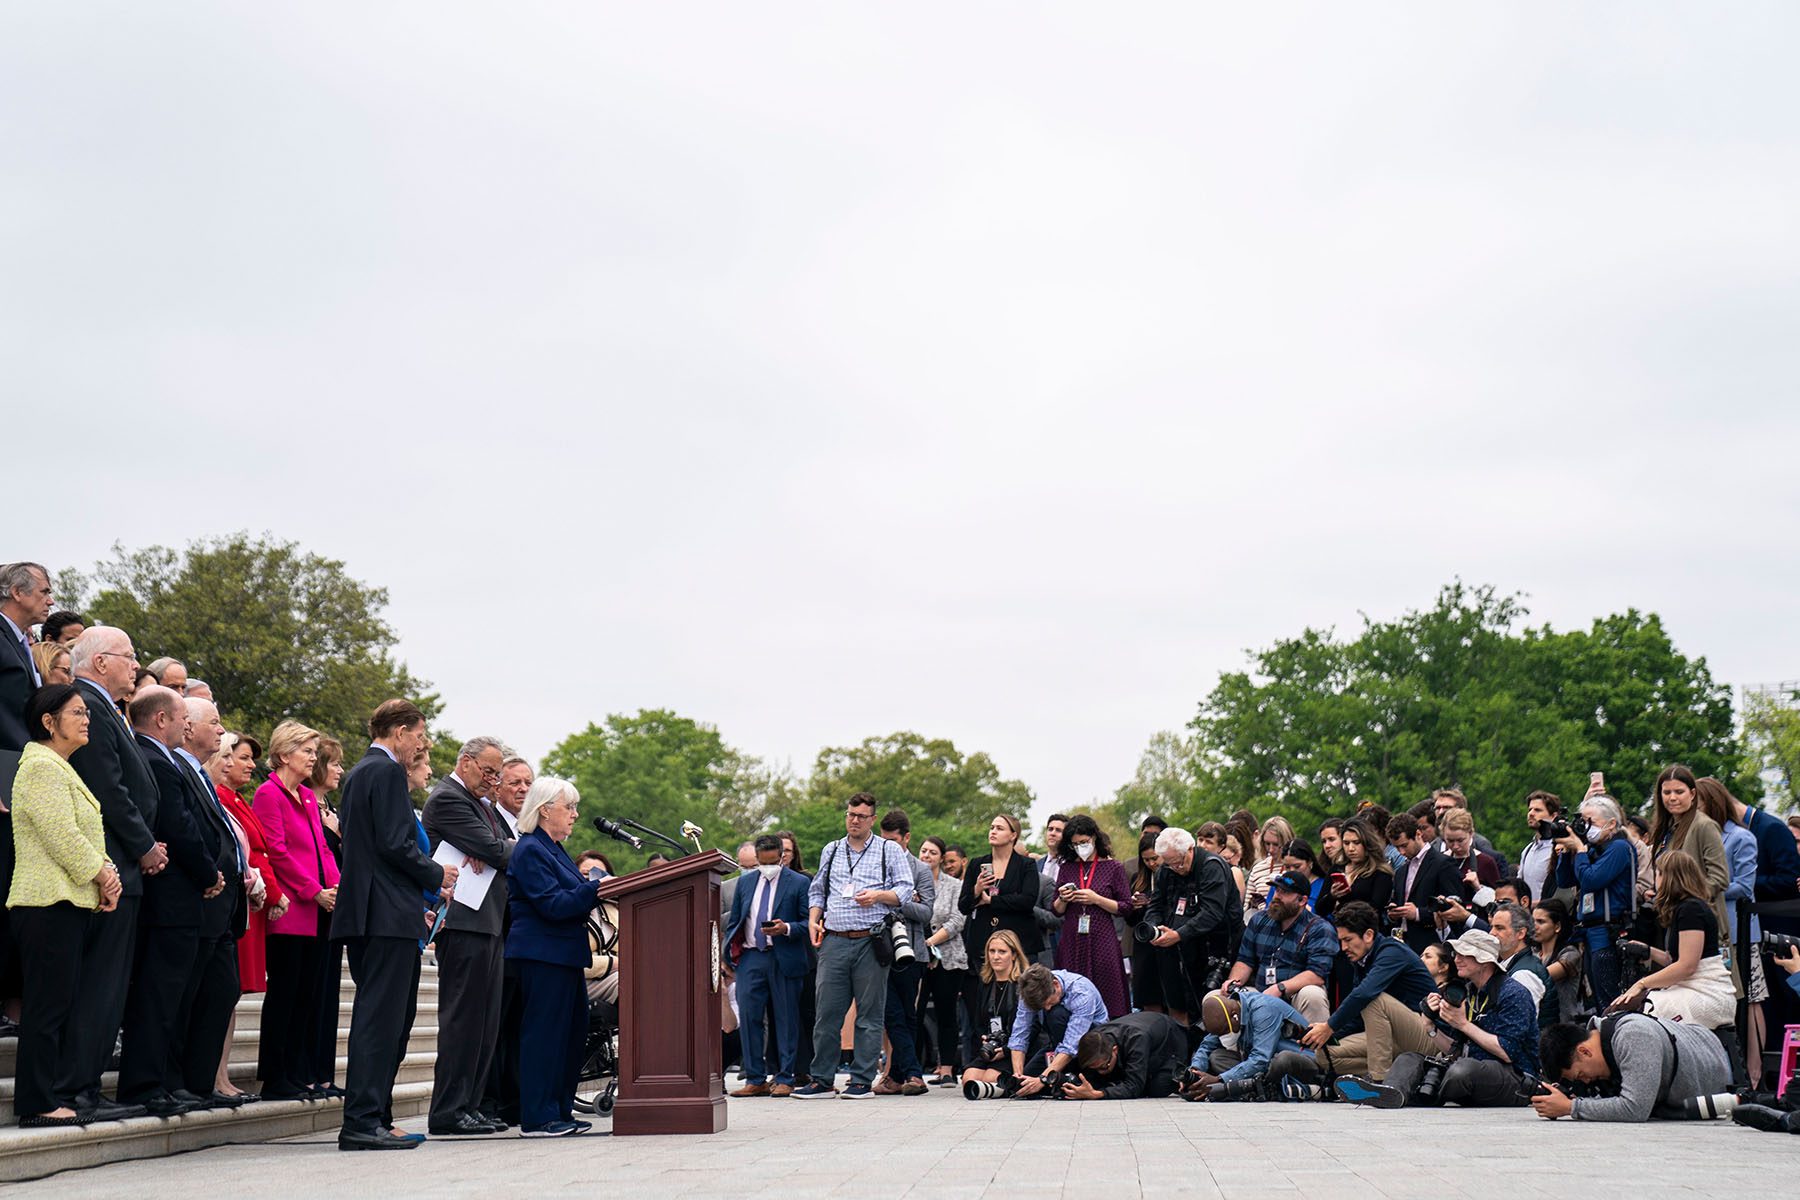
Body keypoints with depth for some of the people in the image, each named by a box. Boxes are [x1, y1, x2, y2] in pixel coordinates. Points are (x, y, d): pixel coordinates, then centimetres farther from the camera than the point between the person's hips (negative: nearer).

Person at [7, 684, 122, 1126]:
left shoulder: (62, 770, 22)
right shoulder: (41, 767, -10)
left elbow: (87, 836, 21)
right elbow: (63, 837, -18)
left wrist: (106, 873, 4)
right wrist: (101, 874, -9)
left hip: (70, 903, 10)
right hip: (49, 903, -10)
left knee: (66, 1004, 9)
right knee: (48, 1006, -8)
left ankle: (59, 1095, 12)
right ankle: (38, 1104, -5)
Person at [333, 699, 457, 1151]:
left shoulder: (359, 773, 21)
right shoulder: (387, 772, -10)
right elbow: (395, 844, -19)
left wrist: (418, 899, 21)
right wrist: (436, 876, -3)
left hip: (368, 913, 10)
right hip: (388, 915, -10)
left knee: (394, 1018, 14)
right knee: (380, 1017, -10)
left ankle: (376, 1118, 17)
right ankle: (362, 1122, -10)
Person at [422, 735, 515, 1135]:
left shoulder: (481, 802, 22)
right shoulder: (447, 798, -10)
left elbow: (506, 844, 11)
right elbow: (495, 850, -17)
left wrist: (488, 851, -10)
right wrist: (501, 851, 4)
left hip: (488, 923, 10)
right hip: (464, 922, -10)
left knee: (485, 1020, 11)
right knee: (462, 1017, -8)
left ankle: (469, 1106, 15)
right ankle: (448, 1111, -4)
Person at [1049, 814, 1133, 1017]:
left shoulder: (1113, 867, 3)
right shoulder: (1067, 868, 11)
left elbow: (1125, 909, 0)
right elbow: (1057, 911, 15)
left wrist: (1096, 899, -11)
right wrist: (1063, 900, -6)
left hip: (1101, 941, -3)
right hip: (1071, 942, 3)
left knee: (1106, 997, -5)